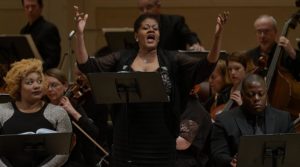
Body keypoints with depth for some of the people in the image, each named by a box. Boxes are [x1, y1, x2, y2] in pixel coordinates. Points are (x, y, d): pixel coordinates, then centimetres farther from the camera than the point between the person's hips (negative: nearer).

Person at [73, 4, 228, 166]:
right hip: (127, 142, 1)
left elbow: (205, 67, -7)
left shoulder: (172, 60, 3)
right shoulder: (121, 59, 5)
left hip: (161, 144, 0)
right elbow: (87, 66, 0)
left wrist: (217, 36, -22)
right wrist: (80, 33, -14)